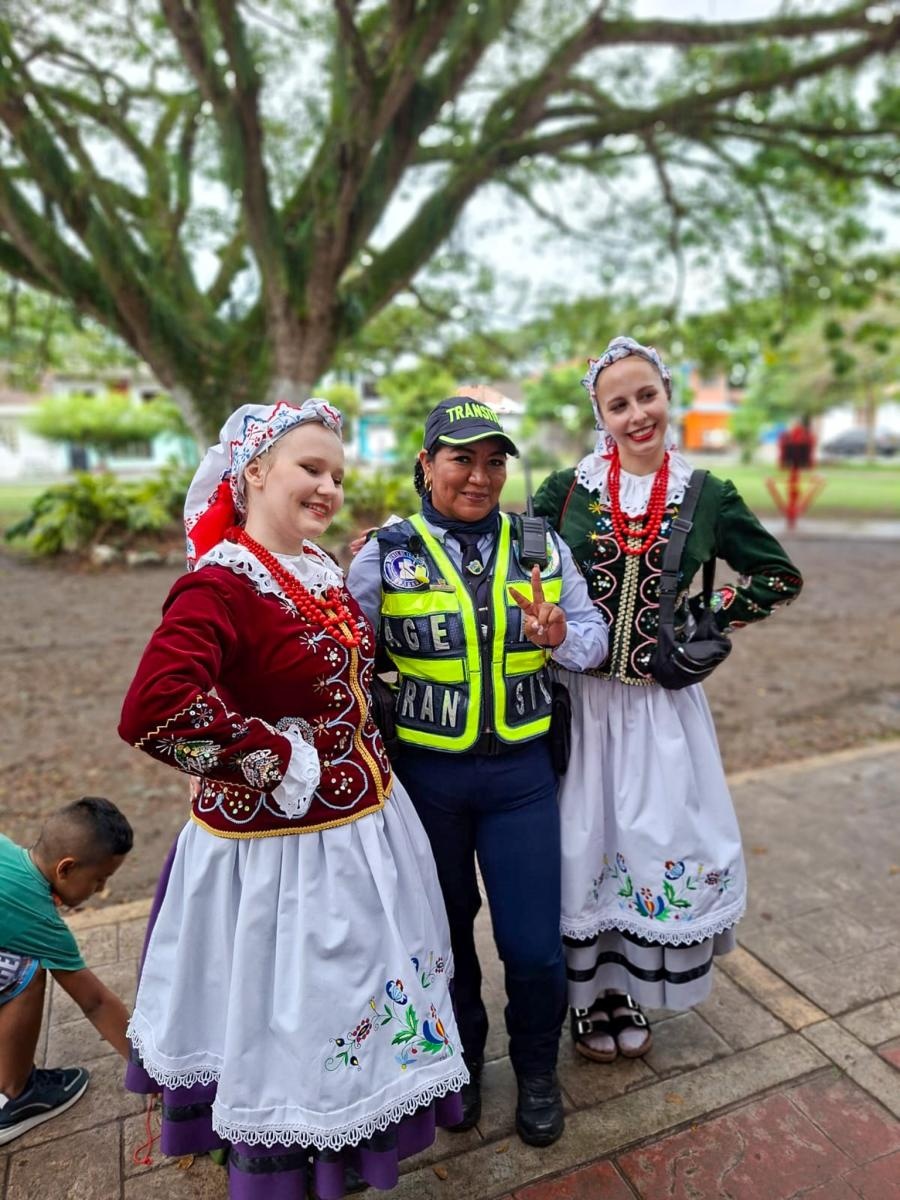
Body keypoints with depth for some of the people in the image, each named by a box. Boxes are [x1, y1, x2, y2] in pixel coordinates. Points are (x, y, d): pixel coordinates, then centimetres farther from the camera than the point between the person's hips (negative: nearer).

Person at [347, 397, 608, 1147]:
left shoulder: (542, 546, 0)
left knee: (534, 946, 6)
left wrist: (559, 637, -18)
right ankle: (460, 1061, 50)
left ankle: (537, 1071, 40)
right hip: (426, 774, 0)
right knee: (444, 930, 20)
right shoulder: (385, 555, -7)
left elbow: (594, 638, 2)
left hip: (520, 772, 1)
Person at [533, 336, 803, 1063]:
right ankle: (589, 998, 33)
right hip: (577, 697, -1)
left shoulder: (708, 498, 1)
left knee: (659, 841, 9)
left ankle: (631, 991, 35)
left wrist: (709, 625, 2)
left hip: (662, 702, 1)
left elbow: (781, 576, 11)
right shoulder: (565, 491, -2)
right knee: (582, 844, 9)